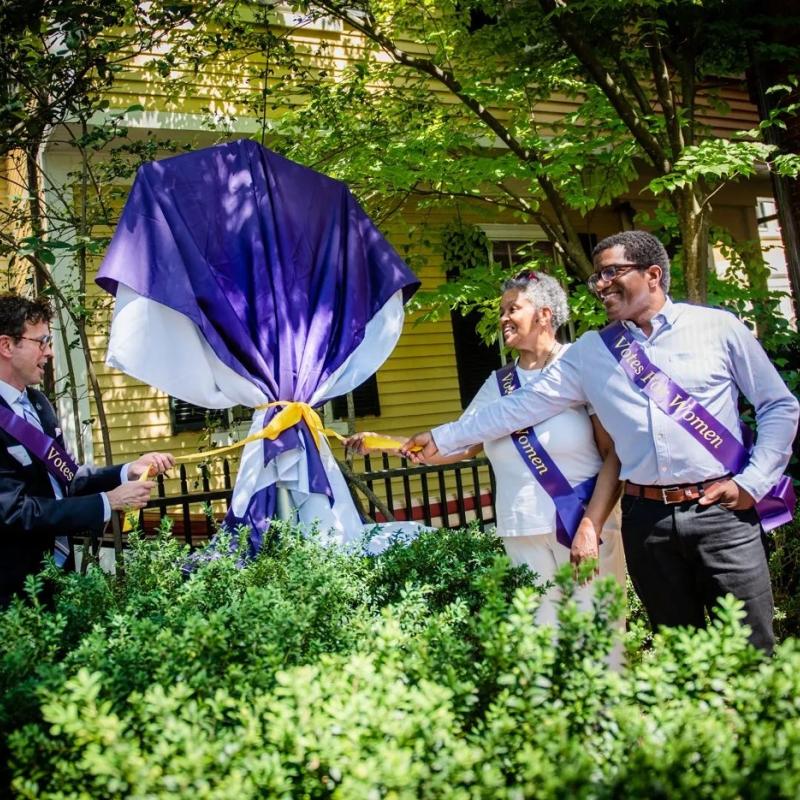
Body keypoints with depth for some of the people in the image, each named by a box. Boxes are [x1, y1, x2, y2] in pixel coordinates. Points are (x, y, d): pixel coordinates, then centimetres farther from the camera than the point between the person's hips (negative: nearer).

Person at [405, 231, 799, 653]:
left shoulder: (717, 326, 2)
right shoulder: (590, 351, 8)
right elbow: (522, 406, 9)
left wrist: (753, 482, -3)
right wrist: (443, 437, 8)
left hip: (721, 511, -2)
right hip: (646, 519, 2)